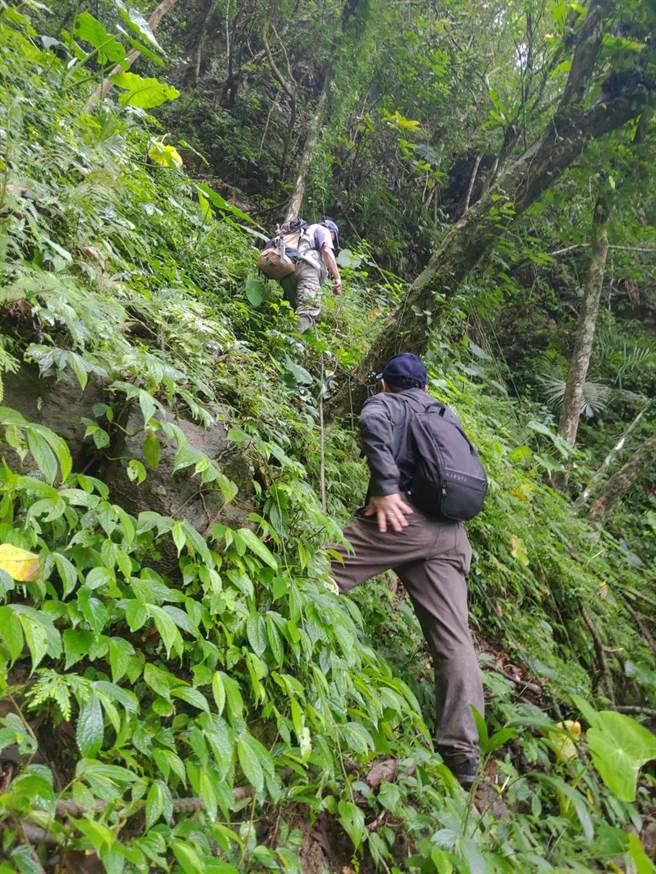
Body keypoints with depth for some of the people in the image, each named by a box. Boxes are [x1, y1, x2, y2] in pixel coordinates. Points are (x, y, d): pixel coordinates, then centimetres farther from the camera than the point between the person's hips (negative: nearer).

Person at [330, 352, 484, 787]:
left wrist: (386, 487, -13)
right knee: (454, 636, 2)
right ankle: (464, 751, 1)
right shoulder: (449, 415, 31)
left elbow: (373, 422, -12)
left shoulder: (385, 403, 14)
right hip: (451, 532, 6)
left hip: (404, 516, -5)